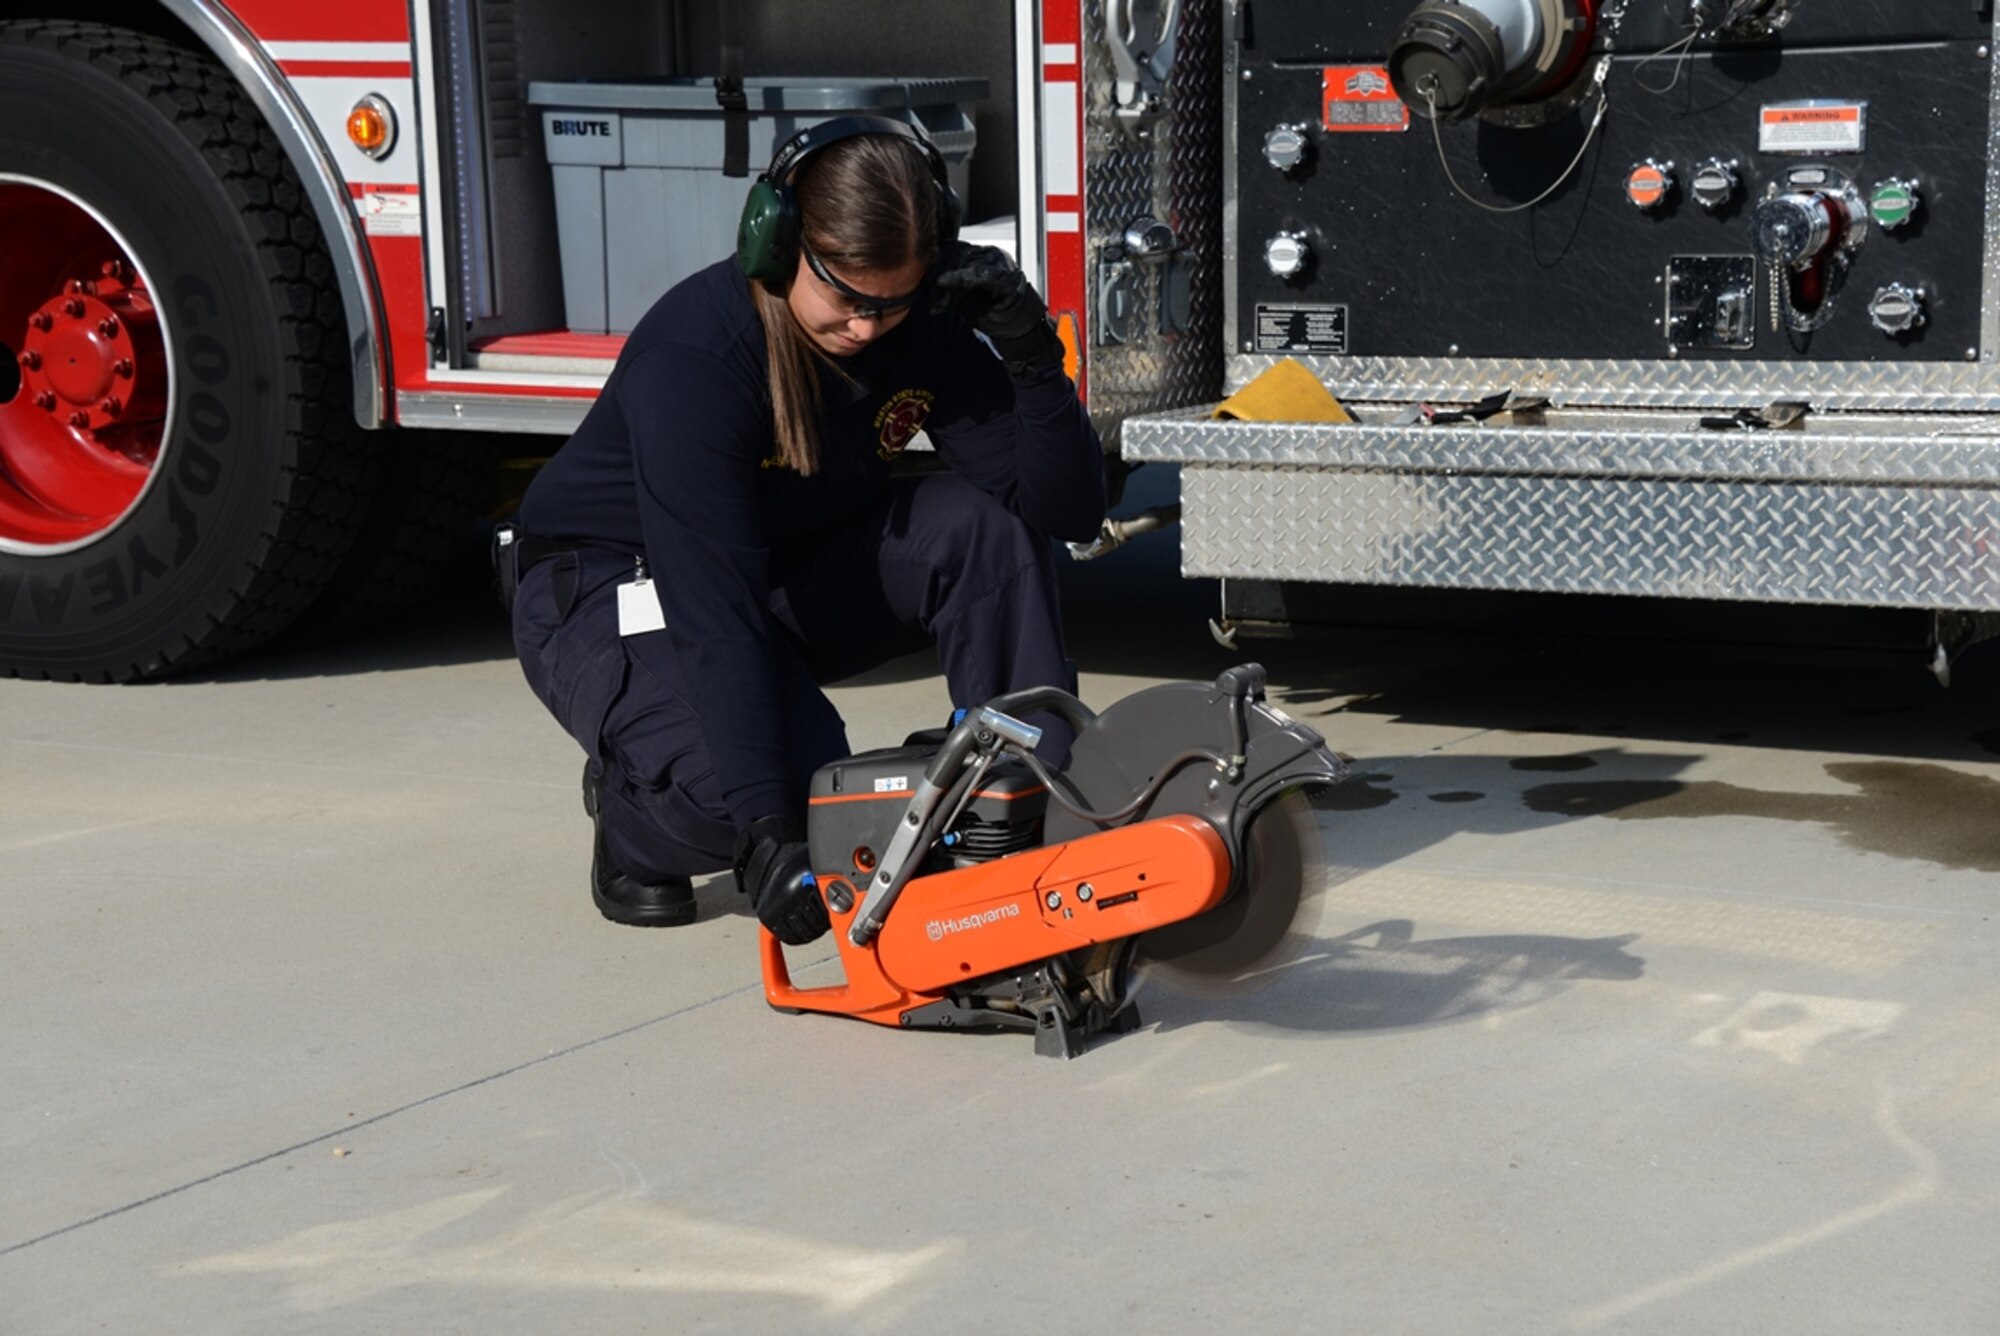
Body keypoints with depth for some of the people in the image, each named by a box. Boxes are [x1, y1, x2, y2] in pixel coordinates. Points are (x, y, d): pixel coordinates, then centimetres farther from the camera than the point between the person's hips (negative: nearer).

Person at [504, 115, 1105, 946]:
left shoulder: (922, 326, -14)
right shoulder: (692, 356, -31)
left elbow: (1066, 513, -16)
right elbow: (712, 611, -38)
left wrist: (1035, 360, -32)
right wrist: (765, 833, -43)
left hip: (794, 576, 6)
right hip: (620, 587, -6)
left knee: (985, 525, -19)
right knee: (793, 780, -32)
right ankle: (633, 808, 3)